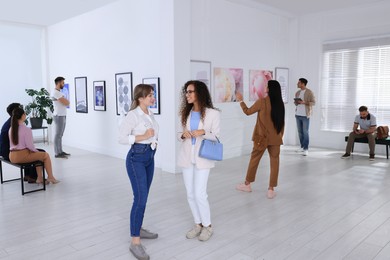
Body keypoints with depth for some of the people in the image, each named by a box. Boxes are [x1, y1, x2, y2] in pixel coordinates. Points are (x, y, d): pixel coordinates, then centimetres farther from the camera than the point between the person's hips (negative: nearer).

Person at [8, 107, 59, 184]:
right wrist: (36, 151, 5)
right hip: (22, 155, -8)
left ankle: (40, 178, 23)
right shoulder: (26, 129, -17)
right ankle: (50, 177, 21)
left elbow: (16, 143, 13)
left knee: (39, 155, 27)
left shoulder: (11, 129, 6)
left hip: (12, 157, 8)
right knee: (46, 155, 12)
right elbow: (30, 145, -16)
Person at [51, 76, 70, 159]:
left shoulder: (59, 92, 17)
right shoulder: (56, 92, -15)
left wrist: (64, 100, -5)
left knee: (60, 135, 12)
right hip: (59, 116, -10)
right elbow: (66, 103, -19)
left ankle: (60, 151, 18)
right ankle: (57, 153, -2)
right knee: (58, 135, -6)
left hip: (62, 116, 10)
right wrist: (66, 100, 1)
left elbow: (66, 103, 15)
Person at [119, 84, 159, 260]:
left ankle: (138, 229, 32)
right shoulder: (133, 115, -15)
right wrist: (144, 137, -22)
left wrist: (154, 139, 3)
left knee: (143, 197, 16)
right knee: (140, 198, -10)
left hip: (150, 157, 8)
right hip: (136, 158, -8)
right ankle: (135, 242, -2)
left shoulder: (150, 113, 9)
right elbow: (122, 138, -19)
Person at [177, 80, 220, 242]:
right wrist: (183, 135, -11)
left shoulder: (212, 113, -7)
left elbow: (217, 137, -5)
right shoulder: (185, 113, 6)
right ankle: (198, 224, 26)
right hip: (186, 157, 5)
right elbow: (180, 135, 12)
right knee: (190, 194, 9)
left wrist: (203, 132, -22)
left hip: (202, 157, -5)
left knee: (199, 194, -6)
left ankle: (207, 226, 15)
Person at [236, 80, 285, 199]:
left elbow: (248, 112, 2)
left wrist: (241, 101, 16)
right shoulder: (280, 103, 1)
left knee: (254, 159, 12)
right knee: (274, 162, 8)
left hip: (262, 137, -3)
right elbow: (282, 122, 7)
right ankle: (271, 190, 10)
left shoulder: (262, 102, -11)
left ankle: (247, 184, 26)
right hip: (275, 138, 3)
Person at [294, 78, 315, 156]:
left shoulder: (309, 92, -6)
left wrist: (304, 102, -19)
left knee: (305, 132, -6)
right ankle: (302, 146, 19)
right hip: (298, 114, 6)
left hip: (305, 115, -6)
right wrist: (296, 102, -4)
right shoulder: (297, 92, 14)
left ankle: (306, 149, -4)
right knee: (300, 131, 9)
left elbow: (313, 102, -8)